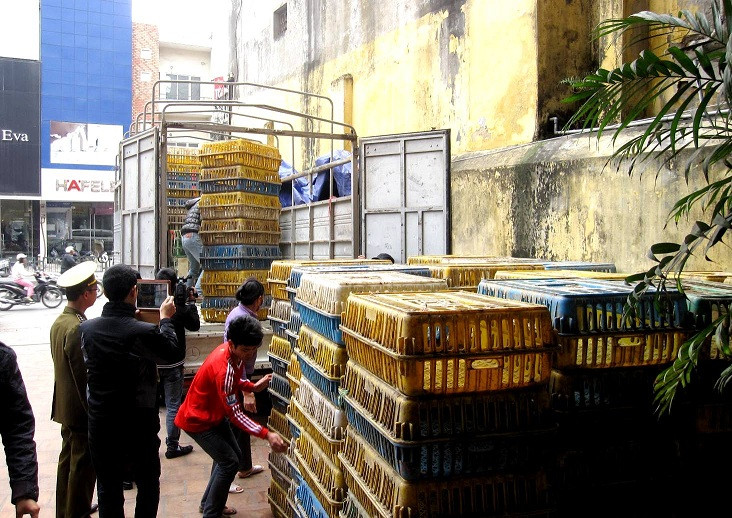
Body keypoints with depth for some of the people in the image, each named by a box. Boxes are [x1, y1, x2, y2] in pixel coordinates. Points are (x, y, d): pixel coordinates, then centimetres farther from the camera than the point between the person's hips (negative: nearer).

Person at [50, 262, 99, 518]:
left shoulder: (59, 322, 5)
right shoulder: (77, 328, -25)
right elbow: (85, 376, -23)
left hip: (65, 406, 10)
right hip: (82, 410, -10)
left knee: (68, 459, 20)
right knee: (83, 465, 3)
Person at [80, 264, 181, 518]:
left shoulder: (86, 328, -9)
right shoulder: (144, 332, -23)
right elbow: (172, 351, -5)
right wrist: (165, 319, 9)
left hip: (100, 422, 3)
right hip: (139, 422, -3)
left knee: (108, 485, 17)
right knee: (148, 482, 18)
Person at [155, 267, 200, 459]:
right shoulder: (178, 307, -18)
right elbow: (195, 325, -4)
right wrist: (191, 302, 6)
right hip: (172, 365, -4)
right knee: (173, 406, 7)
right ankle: (172, 446, 14)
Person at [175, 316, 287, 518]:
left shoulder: (236, 353, -10)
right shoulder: (223, 368, -37)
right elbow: (235, 414, -34)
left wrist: (252, 387, -9)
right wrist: (266, 434, -39)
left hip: (216, 415, 9)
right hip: (198, 420, -9)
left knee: (233, 455, 15)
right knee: (229, 462, -8)